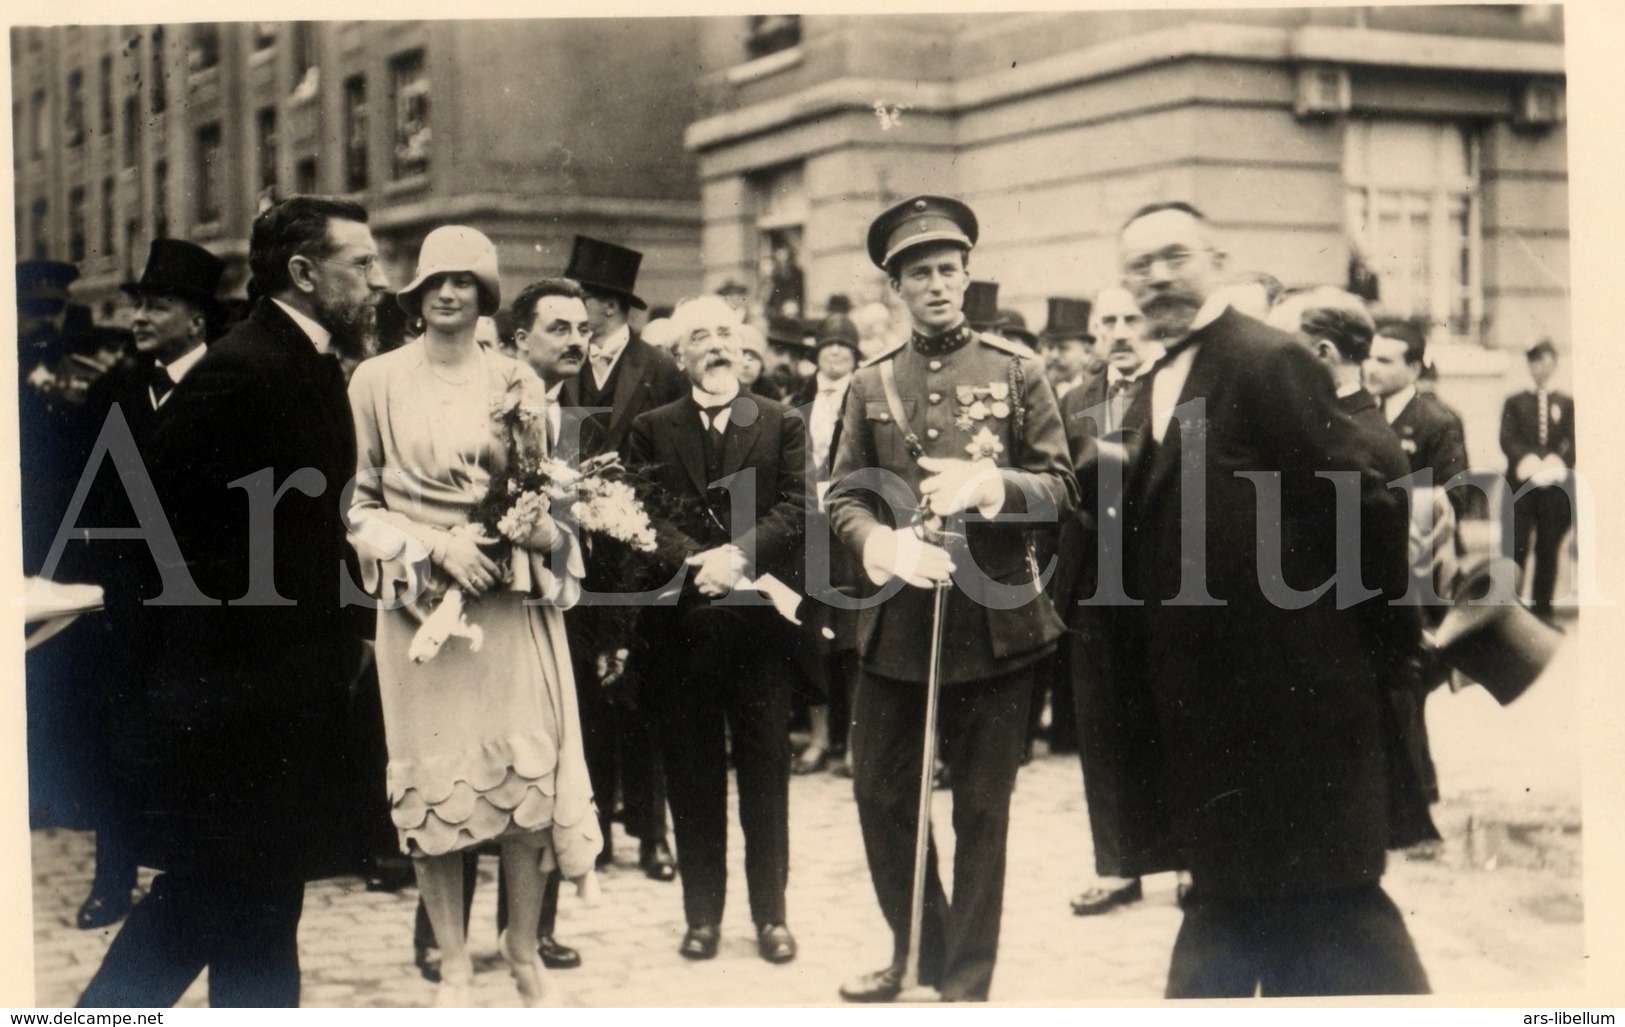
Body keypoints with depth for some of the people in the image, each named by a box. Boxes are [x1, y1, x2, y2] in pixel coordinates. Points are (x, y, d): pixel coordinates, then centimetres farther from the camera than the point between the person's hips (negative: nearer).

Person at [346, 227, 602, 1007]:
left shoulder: (516, 380, 7)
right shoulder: (377, 381, 3)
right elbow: (358, 502, 3)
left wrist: (539, 523, -11)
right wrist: (436, 544, -11)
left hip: (510, 598, 1)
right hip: (417, 600, -1)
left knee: (529, 773, -2)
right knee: (429, 784, 2)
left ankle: (523, 948, 16)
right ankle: (453, 965, 14)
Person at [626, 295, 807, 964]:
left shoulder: (782, 425, 7)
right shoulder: (651, 430, 9)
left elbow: (797, 509, -3)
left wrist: (740, 555, -18)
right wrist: (693, 562, -18)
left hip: (761, 620, -1)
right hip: (681, 625, 1)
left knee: (766, 770, 5)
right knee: (693, 775, 6)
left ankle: (770, 914, 15)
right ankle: (702, 914, 16)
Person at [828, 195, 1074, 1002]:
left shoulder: (1016, 371, 1)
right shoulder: (870, 385, 8)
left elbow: (1060, 487, -1)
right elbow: (844, 496, 4)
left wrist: (986, 485, -21)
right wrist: (886, 543, -17)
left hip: (995, 623, -2)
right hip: (895, 623, 3)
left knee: (981, 809, 5)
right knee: (881, 793, 10)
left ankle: (968, 980, 20)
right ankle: (919, 950, 32)